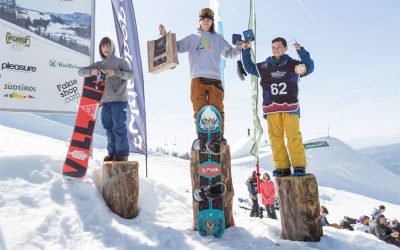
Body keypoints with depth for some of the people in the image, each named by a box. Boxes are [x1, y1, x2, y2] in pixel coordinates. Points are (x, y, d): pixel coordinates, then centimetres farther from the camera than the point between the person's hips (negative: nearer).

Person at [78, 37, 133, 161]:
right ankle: (112, 153, 15)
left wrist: (116, 72, -22)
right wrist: (91, 71, -8)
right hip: (105, 101, 5)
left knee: (118, 126, -9)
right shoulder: (99, 64, 18)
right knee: (109, 127, 7)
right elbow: (80, 71, 14)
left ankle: (122, 153, -3)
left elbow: (131, 74, -8)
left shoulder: (120, 61, 5)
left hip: (119, 100, -5)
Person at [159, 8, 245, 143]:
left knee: (217, 109, -5)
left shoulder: (218, 38, 22)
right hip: (197, 78, 0)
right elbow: (176, 46, 18)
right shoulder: (192, 38, 22)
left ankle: (219, 135, 0)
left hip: (215, 78, 0)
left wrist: (239, 48, 0)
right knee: (199, 110, -4)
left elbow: (229, 53, 18)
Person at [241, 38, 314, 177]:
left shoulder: (293, 65, 11)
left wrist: (301, 51, -5)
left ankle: (299, 165, 0)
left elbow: (309, 67, 2)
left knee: (294, 136, -8)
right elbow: (249, 68, 25)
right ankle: (282, 167, 4)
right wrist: (245, 51, 18)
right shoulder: (264, 67, 16)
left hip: (290, 107, -2)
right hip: (271, 108, 2)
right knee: (275, 137, -2)